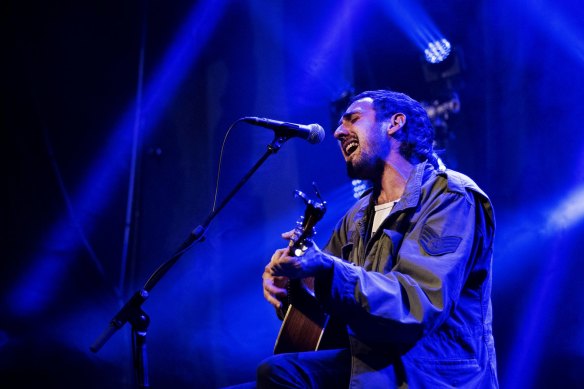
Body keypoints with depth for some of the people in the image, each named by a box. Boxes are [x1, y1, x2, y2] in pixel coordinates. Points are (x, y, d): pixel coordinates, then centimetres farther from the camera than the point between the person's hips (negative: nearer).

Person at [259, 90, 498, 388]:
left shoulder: (450, 198, -11)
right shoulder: (359, 216, 17)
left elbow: (422, 304, -24)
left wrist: (327, 269, -35)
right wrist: (286, 278, -5)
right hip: (374, 363, 8)